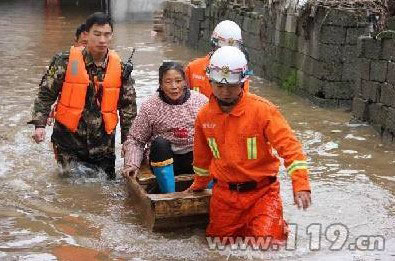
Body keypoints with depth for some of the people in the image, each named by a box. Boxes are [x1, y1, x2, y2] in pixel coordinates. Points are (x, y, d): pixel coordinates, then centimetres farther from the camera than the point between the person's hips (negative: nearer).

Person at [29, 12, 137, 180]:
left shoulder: (120, 68, -2)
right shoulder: (65, 62, -9)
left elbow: (128, 106, 5)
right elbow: (45, 94, -4)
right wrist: (39, 125, -14)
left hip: (103, 141, 2)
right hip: (69, 139, -2)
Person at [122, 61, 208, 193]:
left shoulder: (201, 101, 1)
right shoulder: (150, 107, -3)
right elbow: (135, 140, 1)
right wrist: (132, 164, -15)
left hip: (195, 157, 1)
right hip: (164, 159, -1)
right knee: (159, 143, -31)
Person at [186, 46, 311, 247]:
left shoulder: (262, 109, -17)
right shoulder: (204, 115, -1)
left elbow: (288, 146, -21)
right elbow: (202, 155, 16)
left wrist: (301, 184, -31)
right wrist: (199, 183, 29)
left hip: (261, 191, -4)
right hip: (224, 193, 4)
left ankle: (276, 223, 24)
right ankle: (243, 225, 41)